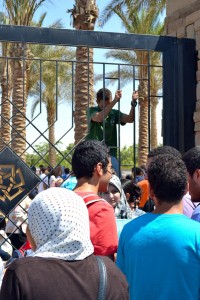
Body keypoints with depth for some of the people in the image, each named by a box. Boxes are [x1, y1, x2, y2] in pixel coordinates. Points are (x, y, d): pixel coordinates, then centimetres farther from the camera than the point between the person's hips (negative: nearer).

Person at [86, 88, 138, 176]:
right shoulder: (92, 111, -2)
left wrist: (133, 102, -25)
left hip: (110, 153, 3)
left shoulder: (114, 113, 6)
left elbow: (130, 119, -8)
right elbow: (99, 118, -24)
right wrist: (115, 101, -33)